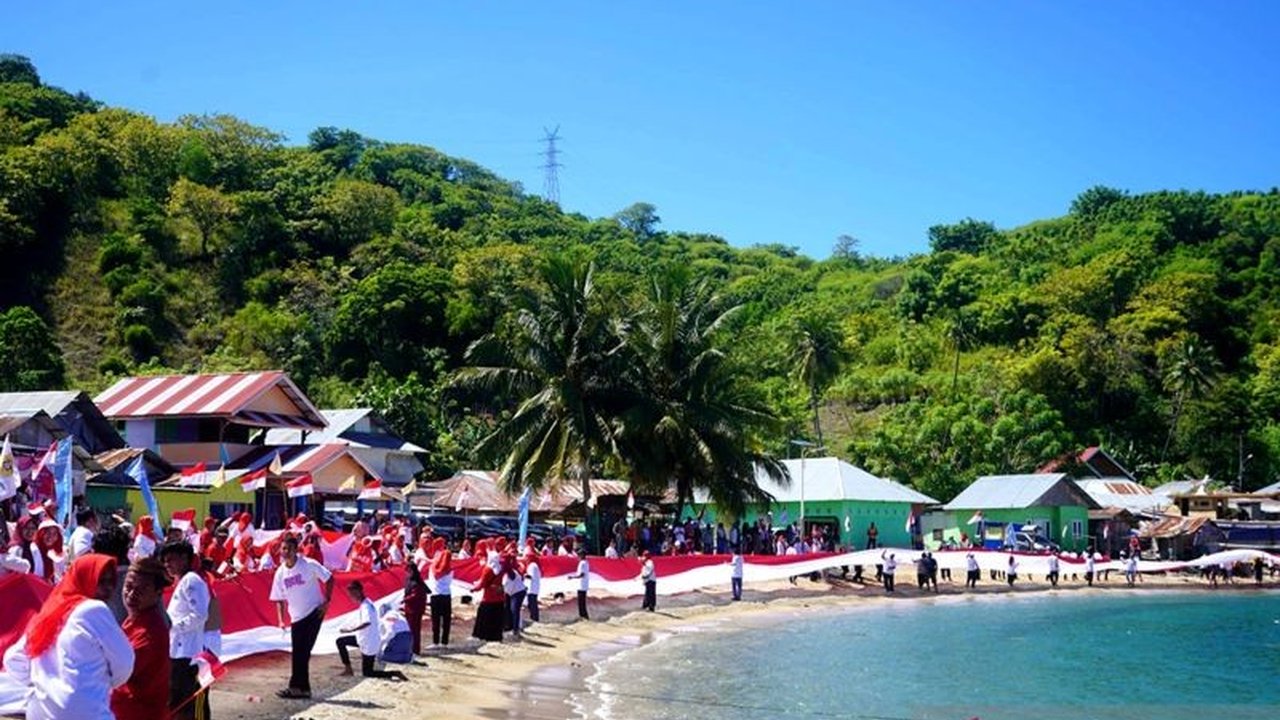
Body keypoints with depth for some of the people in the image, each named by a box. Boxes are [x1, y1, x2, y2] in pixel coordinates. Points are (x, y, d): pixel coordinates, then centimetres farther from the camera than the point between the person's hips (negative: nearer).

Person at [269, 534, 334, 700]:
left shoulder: (309, 565, -10)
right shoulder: (280, 573, 3)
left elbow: (329, 579, -4)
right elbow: (279, 599, 10)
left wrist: (327, 601, -11)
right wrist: (281, 620, -2)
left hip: (314, 612, -5)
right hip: (296, 618, 5)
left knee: (302, 652, -11)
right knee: (298, 653, 6)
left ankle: (297, 687, -7)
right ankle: (302, 688, 13)